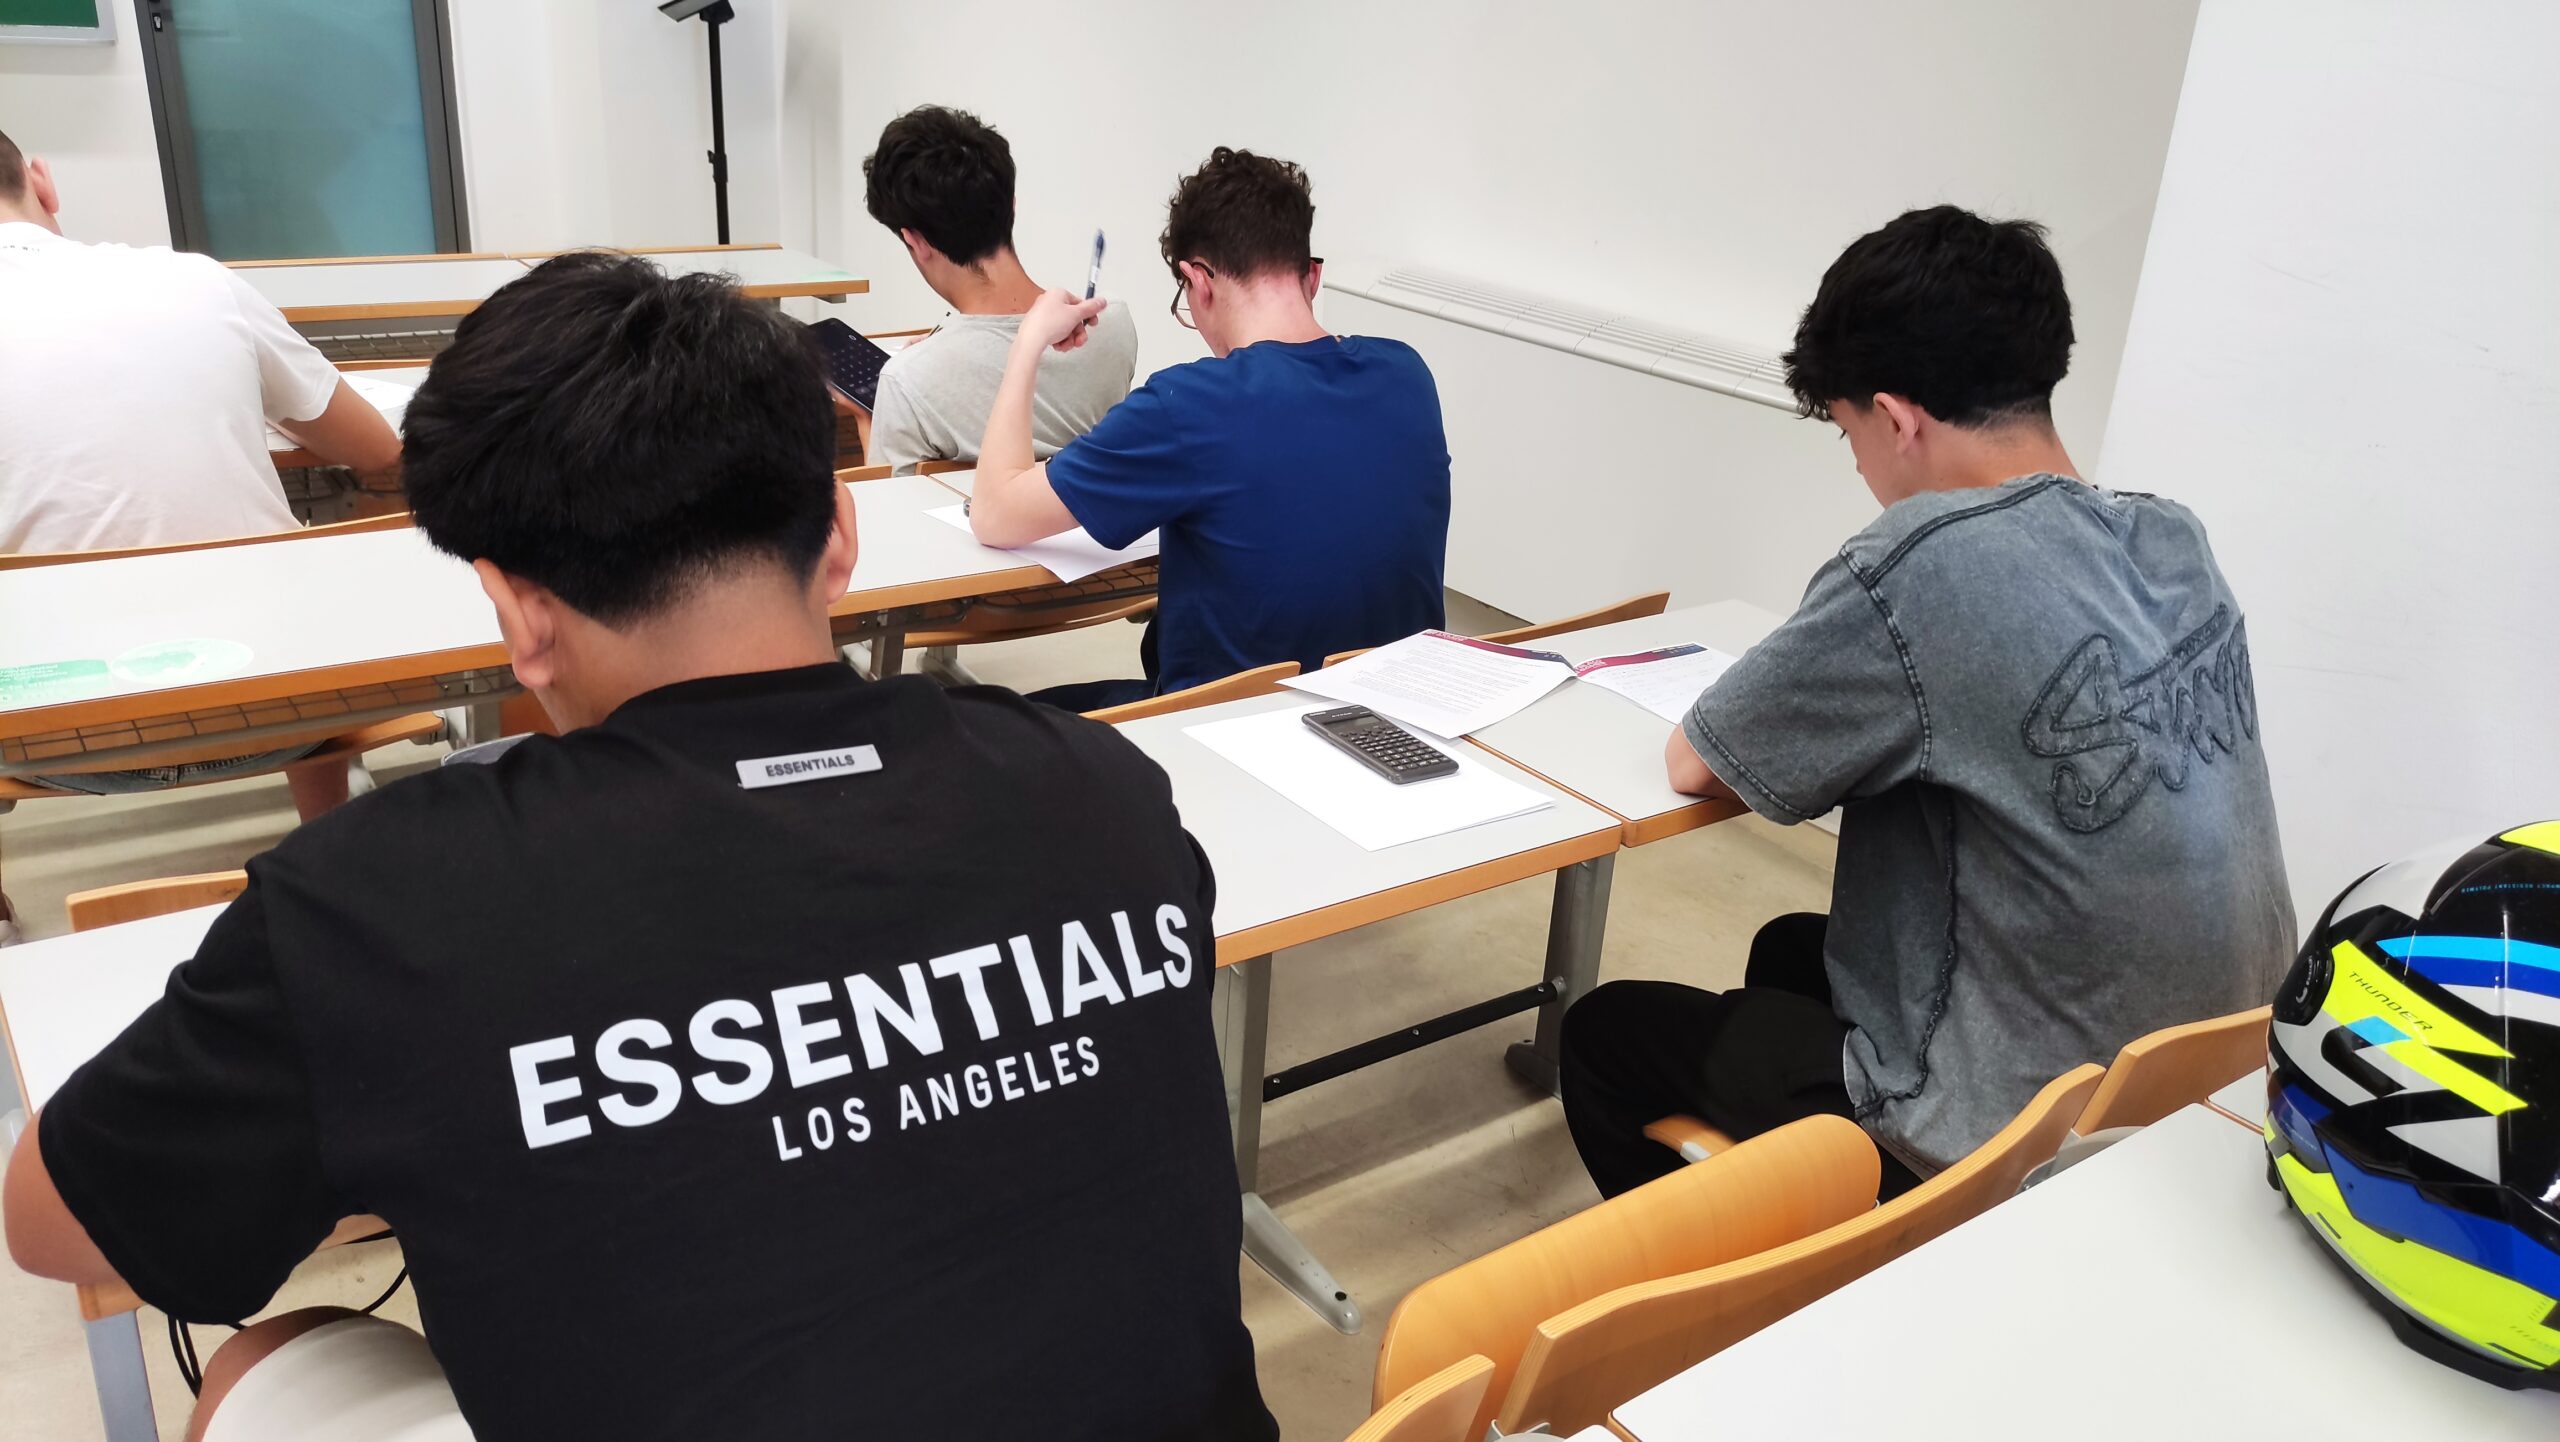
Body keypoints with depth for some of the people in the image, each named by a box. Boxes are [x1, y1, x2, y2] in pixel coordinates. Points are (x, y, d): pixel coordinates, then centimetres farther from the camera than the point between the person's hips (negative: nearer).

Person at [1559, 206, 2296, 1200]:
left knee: (1604, 1030, 13)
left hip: (2020, 1147, -8)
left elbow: (1696, 766, -12)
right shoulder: (2176, 542, -2)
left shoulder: (1923, 565, -26)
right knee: (1790, 949, 30)